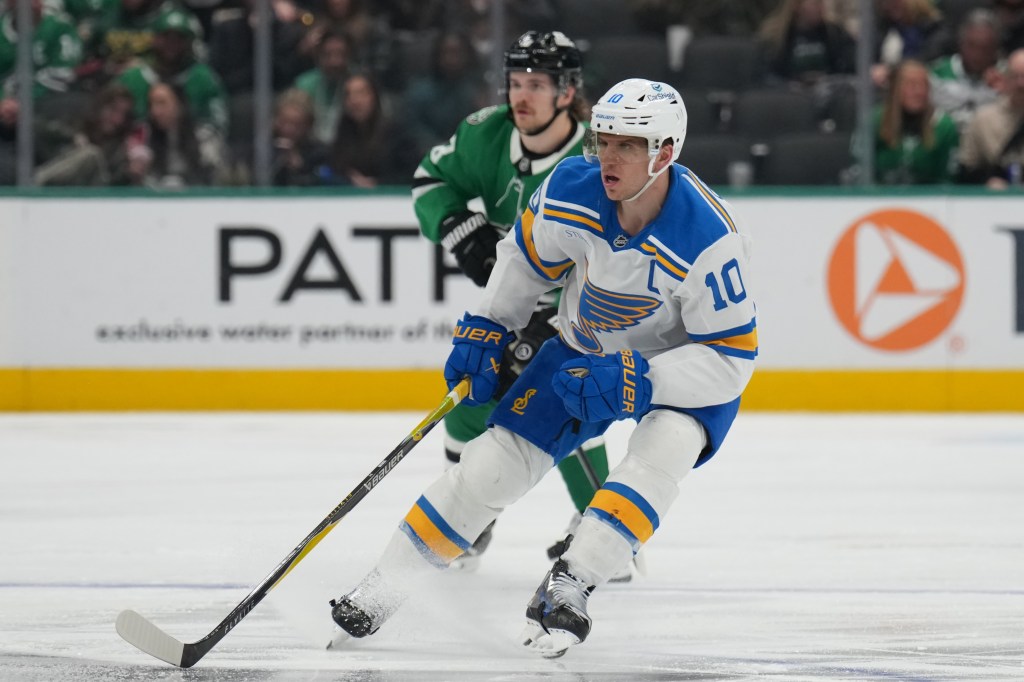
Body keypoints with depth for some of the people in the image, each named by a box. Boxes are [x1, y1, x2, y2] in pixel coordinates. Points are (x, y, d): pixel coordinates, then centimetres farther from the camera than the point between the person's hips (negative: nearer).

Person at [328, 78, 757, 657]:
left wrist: (633, 380, -37)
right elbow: (527, 257, 1)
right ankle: (382, 592, 8)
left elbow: (731, 357, -30)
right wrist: (486, 330, 0)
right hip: (588, 348, 4)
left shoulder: (708, 239, -35)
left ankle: (568, 590, -30)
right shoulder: (571, 190, -22)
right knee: (495, 463, -3)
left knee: (661, 450, -34)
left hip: (687, 362, -4)